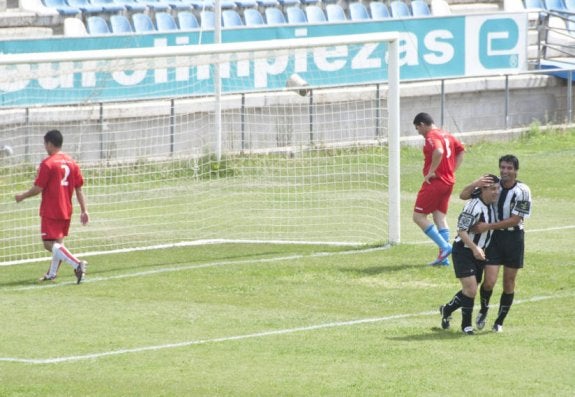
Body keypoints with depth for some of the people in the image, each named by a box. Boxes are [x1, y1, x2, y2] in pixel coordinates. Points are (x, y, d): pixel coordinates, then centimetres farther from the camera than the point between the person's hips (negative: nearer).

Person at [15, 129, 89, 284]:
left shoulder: (47, 163, -14)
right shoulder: (71, 163, 6)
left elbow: (37, 189, -14)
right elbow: (79, 189, 6)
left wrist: (22, 196, 3)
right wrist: (84, 210, 9)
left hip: (50, 211, -7)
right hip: (66, 211, 7)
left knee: (50, 244, -8)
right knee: (58, 242, 18)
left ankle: (77, 264, -25)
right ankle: (52, 273, 24)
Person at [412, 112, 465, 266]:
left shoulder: (431, 137, -14)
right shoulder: (447, 135, 14)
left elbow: (439, 151, -33)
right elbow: (461, 150, 23)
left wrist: (431, 172, -23)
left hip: (435, 182, -9)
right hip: (448, 182, 9)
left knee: (418, 217, -4)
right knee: (440, 217, 11)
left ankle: (444, 246, -11)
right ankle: (444, 258, 6)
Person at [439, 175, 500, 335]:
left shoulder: (492, 205, 5)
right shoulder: (474, 206, -22)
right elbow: (462, 230, -24)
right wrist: (475, 248, -31)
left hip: (479, 253, 8)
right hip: (463, 251, -8)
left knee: (470, 290, 13)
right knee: (470, 290, -13)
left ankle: (447, 309, 35)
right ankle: (466, 324, 4)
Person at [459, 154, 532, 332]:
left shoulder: (522, 191, -13)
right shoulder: (492, 184, -5)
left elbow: (514, 220, -15)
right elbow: (463, 196, -2)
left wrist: (488, 226, -18)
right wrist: (475, 184, -22)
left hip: (514, 239, -1)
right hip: (494, 237, 1)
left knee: (509, 283, 7)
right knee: (489, 281, -10)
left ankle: (500, 321, 23)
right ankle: (483, 310, 19)